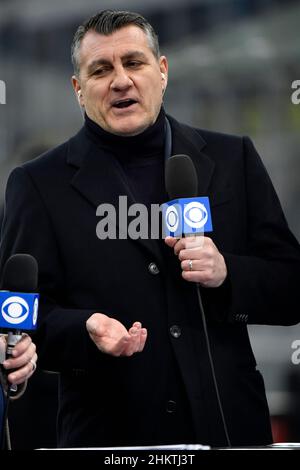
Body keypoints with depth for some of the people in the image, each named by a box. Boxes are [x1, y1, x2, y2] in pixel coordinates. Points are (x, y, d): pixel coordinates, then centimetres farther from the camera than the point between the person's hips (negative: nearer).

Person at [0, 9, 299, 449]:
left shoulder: (232, 160, 5)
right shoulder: (39, 185, -1)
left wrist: (227, 273, -14)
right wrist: (86, 331, -24)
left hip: (229, 425, 2)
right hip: (108, 430, -2)